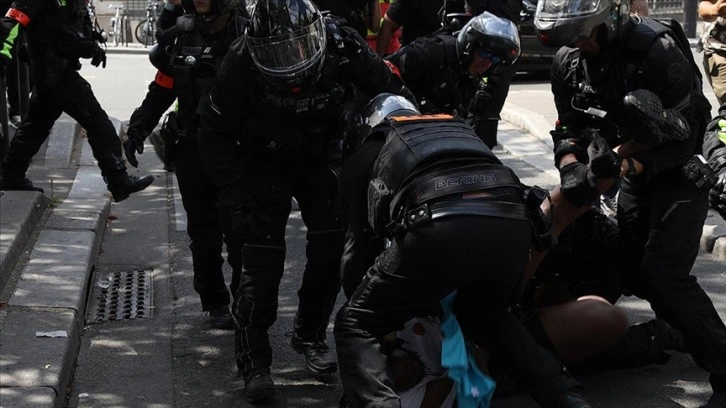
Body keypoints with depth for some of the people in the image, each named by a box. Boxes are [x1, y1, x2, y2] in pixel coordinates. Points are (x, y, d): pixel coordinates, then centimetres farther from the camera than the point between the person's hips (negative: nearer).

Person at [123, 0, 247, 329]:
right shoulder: (180, 39, 8)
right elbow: (162, 90, 13)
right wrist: (137, 129, 4)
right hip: (193, 152, 4)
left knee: (242, 233, 1)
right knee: (204, 234, 8)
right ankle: (215, 304, 18)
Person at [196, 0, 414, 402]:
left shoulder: (341, 45, -26)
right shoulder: (242, 63, -30)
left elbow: (389, 90, -8)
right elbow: (215, 132, -18)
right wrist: (234, 194, -22)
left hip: (322, 154, 3)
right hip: (265, 161, -2)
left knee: (333, 244, -2)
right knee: (262, 256, -11)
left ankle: (310, 334, 20)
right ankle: (253, 360, 2)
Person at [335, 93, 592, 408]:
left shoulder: (366, 153, 30)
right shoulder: (459, 128, 41)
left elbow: (360, 239, 31)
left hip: (439, 227, -4)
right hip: (511, 225, 5)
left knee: (355, 326, 12)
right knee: (485, 316, 33)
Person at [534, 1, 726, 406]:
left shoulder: (658, 49, -29)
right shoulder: (568, 62, -8)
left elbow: (683, 137, -25)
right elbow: (569, 130, -1)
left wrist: (624, 165, -35)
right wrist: (572, 170, -21)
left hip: (682, 170, -7)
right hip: (634, 168, 7)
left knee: (664, 272, -17)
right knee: (633, 269, 10)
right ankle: (682, 328, 36)